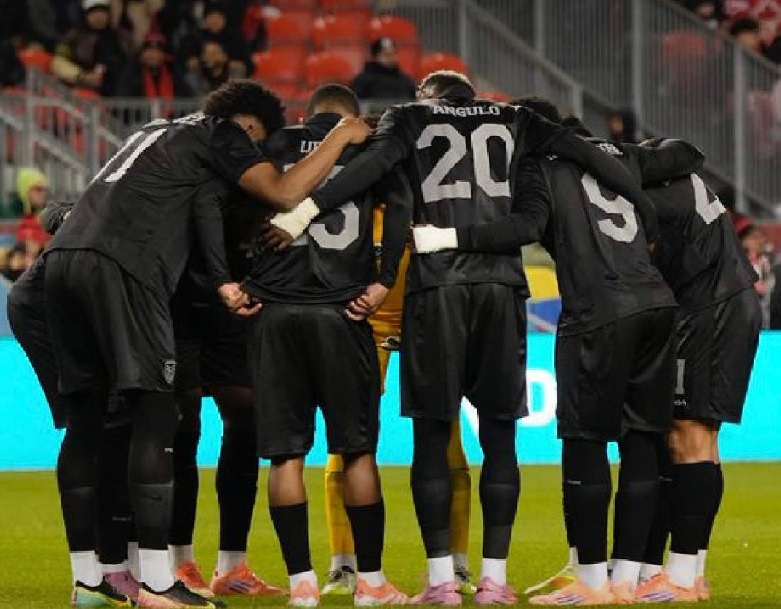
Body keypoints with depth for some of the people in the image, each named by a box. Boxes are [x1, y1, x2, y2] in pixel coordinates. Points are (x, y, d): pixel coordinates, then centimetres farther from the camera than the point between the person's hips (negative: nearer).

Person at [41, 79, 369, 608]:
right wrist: (343, 137, 10)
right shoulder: (217, 133, 9)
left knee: (86, 417, 10)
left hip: (65, 256, 8)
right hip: (118, 267, -8)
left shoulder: (159, 132, 34)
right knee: (155, 415, -7)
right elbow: (284, 193, -2)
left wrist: (221, 284, 25)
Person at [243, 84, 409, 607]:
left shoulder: (271, 148, 12)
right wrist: (385, 279, -5)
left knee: (285, 453, 5)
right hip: (340, 312, -1)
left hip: (275, 311, 1)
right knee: (358, 450, 7)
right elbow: (403, 205, -6)